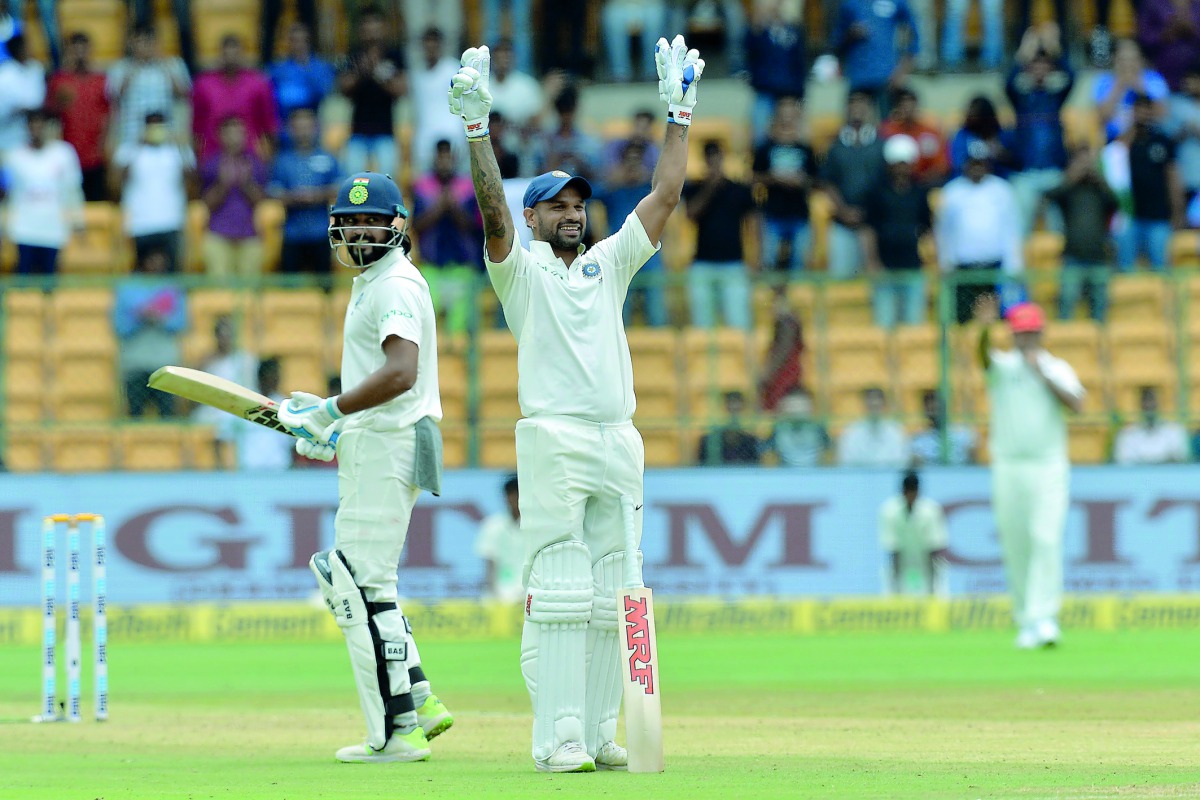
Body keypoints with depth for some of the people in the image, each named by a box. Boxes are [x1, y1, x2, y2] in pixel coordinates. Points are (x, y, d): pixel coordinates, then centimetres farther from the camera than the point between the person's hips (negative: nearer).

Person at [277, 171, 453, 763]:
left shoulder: (395, 286, -14)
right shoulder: (373, 285, 20)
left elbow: (400, 374, -28)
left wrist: (329, 411, -25)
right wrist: (338, 436, 22)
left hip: (388, 448, -11)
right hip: (373, 448, 11)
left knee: (364, 586, -10)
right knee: (346, 579, 15)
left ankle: (397, 733, -10)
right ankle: (419, 702, 16)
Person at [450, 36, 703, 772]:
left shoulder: (609, 264, 19)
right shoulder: (521, 268, 6)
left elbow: (665, 196, 15)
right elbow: (493, 209, -11)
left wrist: (679, 113, 10)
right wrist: (478, 127, -22)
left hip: (620, 442, 5)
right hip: (553, 441, -5)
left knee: (609, 595, 5)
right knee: (558, 592, -10)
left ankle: (601, 733, 7)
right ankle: (559, 737, -13)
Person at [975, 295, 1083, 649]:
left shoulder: (1058, 369, 7)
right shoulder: (1002, 365, 6)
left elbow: (1076, 404, -8)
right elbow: (984, 357, -18)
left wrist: (1043, 374, -13)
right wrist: (984, 329, -38)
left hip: (1049, 465, -1)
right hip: (1008, 468, 1)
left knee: (1047, 540, -13)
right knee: (1015, 546, 3)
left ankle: (1044, 617, -15)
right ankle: (1025, 622, 12)